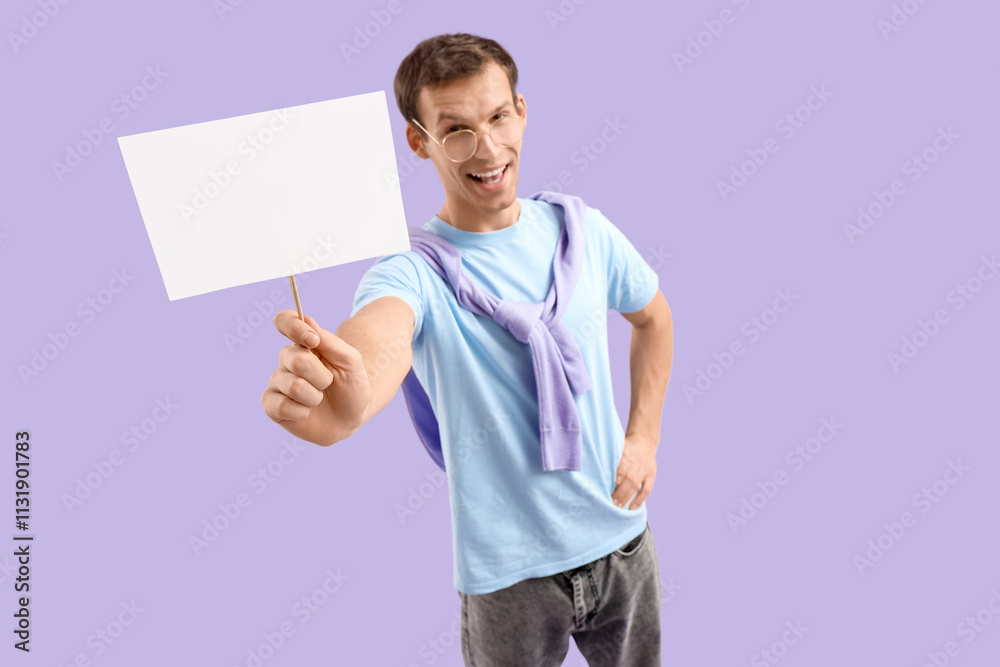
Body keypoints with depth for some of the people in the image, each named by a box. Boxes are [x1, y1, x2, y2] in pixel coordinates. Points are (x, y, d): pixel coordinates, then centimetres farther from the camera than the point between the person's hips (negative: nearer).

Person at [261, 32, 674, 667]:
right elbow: (380, 336, -42)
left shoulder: (582, 228, -6)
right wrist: (348, 400, -66)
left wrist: (644, 436, 2)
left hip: (621, 539, 4)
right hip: (511, 571, -4)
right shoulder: (414, 270, -19)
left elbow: (653, 316, 10)